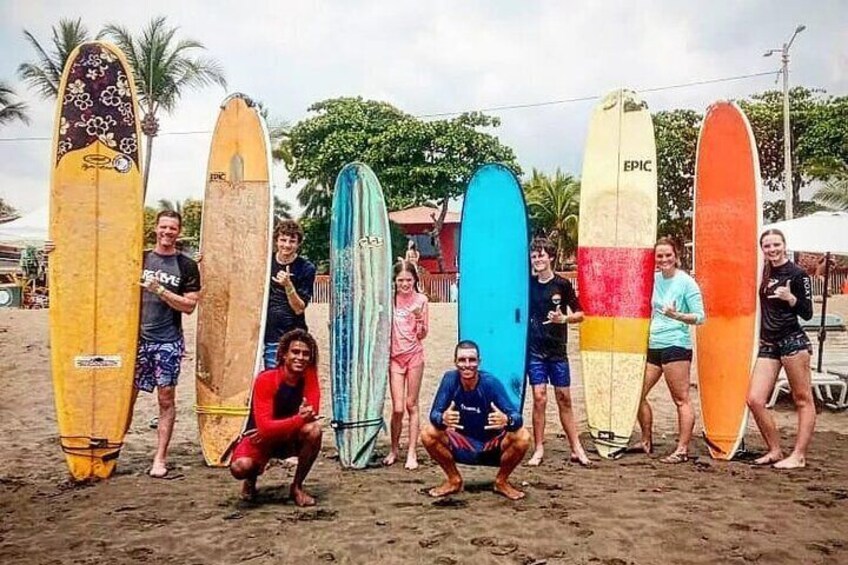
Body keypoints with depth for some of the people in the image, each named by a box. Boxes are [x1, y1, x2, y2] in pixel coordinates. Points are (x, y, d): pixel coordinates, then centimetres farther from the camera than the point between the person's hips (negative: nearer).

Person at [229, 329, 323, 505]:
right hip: (259, 438, -2)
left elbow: (311, 414, -21)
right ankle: (252, 478, 10)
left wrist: (274, 430, -28)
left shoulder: (309, 376, -12)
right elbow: (264, 426, -29)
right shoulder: (265, 379, -22)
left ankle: (297, 487, -7)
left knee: (314, 429, -29)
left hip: (290, 439, 3)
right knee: (240, 467, -32)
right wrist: (298, 419, -42)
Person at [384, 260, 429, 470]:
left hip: (414, 355, -1)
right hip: (394, 356, 1)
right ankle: (394, 449, 17)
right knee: (397, 408, -2)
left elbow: (422, 335, -3)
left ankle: (411, 453, 11)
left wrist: (419, 317, -18)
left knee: (411, 405, 5)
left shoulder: (421, 300, -2)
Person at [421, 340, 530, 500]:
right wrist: (443, 419, -45)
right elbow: (434, 414, -20)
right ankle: (454, 480, 3)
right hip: (461, 446, 2)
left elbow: (517, 417, -28)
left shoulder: (491, 382, -22)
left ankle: (501, 482, 0)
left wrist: (507, 420, -53)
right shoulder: (450, 379, -16)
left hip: (493, 445, -1)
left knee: (522, 437, -28)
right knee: (428, 434, -22)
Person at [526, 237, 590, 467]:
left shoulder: (562, 284, -2)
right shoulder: (528, 284, 3)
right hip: (534, 350, 0)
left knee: (564, 399, 6)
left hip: (557, 350, 0)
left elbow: (580, 314, 2)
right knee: (539, 398, -3)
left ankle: (576, 448, 14)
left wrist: (563, 318, -15)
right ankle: (538, 450, 7)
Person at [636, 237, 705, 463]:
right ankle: (647, 442, 22)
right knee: (637, 394, 8)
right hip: (653, 345, 7)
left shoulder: (686, 282, -7)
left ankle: (682, 450, 3)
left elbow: (700, 317, -11)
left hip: (676, 345, -7)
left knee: (681, 400, -3)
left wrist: (677, 315, -25)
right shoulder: (654, 278, 10)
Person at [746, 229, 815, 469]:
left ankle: (799, 455, 8)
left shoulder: (797, 273, -6)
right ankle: (775, 450, 12)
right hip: (768, 344, 7)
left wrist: (790, 298, -22)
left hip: (793, 341, -7)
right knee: (754, 399, -1)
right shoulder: (767, 272, 13)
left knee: (803, 399, 2)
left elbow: (807, 313, -8)